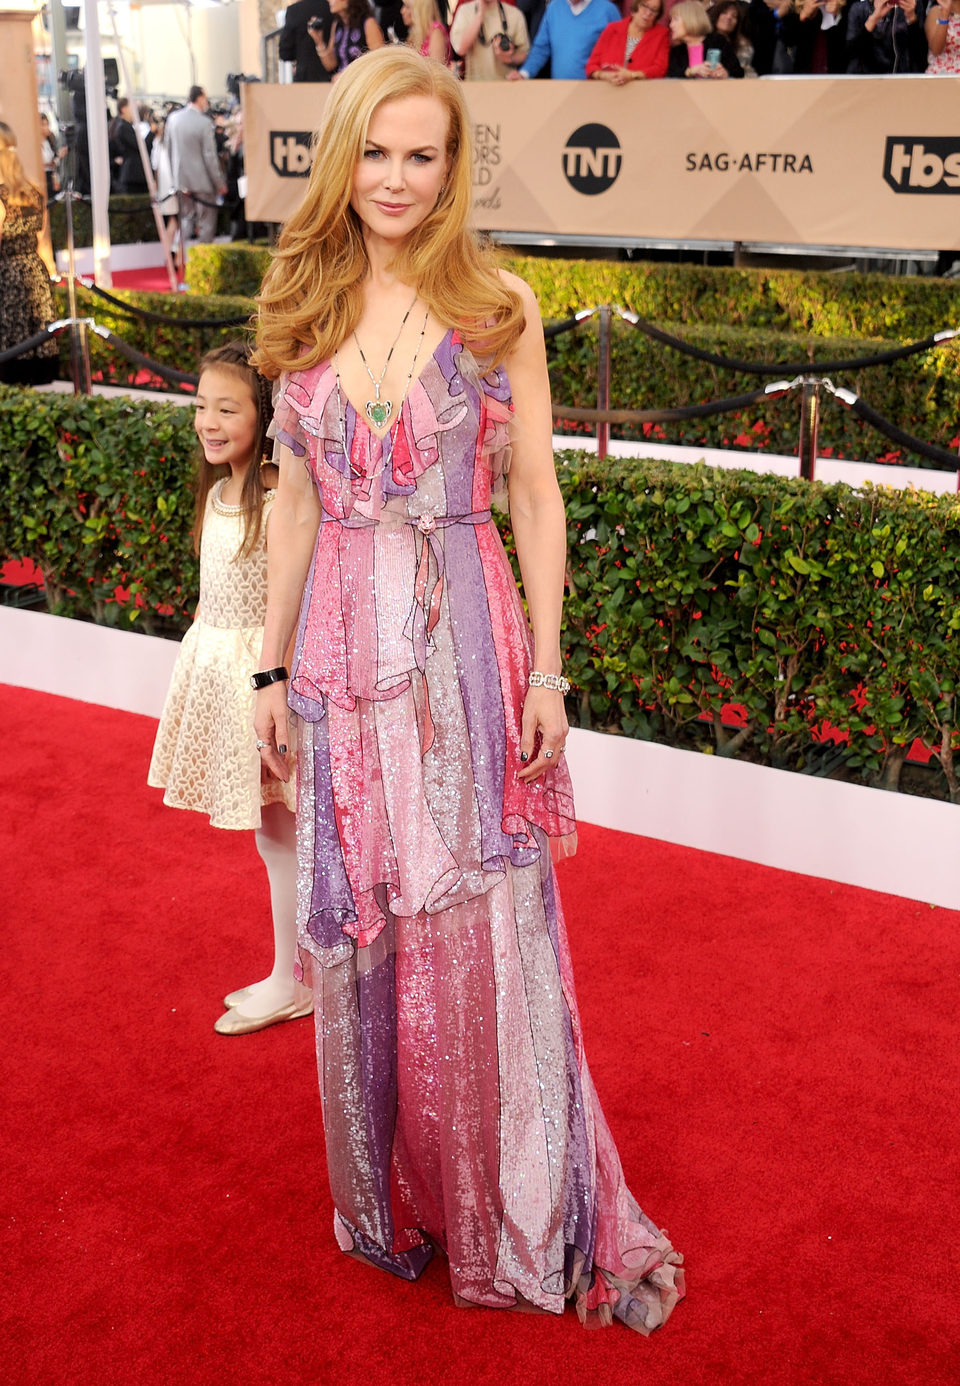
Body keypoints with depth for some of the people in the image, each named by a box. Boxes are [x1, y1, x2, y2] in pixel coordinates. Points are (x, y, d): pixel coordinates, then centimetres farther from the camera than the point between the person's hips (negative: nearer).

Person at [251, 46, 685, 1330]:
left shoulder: (500, 307, -1)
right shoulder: (306, 310, 7)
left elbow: (535, 495, -1)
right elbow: (296, 500, 10)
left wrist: (546, 669, -7)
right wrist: (272, 667, 8)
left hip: (463, 642, -3)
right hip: (342, 644, 3)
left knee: (485, 932, 1)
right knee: (355, 929, 10)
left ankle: (523, 1221, 20)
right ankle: (390, 1203, 31)